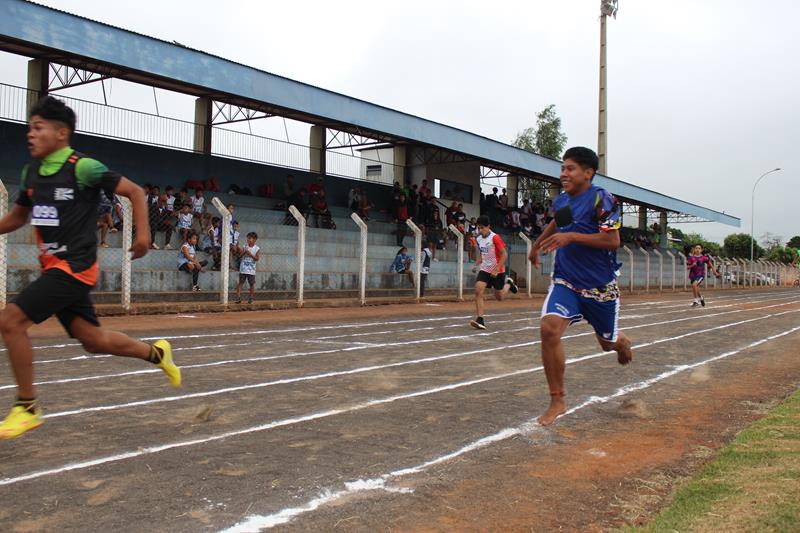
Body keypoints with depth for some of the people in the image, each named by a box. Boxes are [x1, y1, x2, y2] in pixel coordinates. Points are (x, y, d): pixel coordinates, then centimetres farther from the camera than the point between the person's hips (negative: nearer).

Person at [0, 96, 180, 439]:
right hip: (54, 267, 8)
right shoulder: (31, 171, 11)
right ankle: (156, 353, 33)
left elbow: (134, 192, -7)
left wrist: (143, 233, -16)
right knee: (94, 341, 11)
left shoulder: (82, 167, -12)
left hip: (74, 266, -8)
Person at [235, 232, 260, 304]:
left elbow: (257, 258, -11)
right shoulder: (245, 247, 6)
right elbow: (240, 255, 3)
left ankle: (251, 298, 16)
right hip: (243, 269, 2)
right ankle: (238, 297, -3)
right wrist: (243, 252, -15)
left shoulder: (257, 249, -2)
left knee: (252, 284, 4)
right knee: (240, 283, -2)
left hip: (251, 270, -2)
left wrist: (250, 254, -18)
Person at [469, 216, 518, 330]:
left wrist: (496, 270, -22)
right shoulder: (479, 239, 4)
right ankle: (480, 320, -18)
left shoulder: (495, 238, -17)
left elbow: (504, 255, -17)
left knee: (499, 297, 8)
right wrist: (476, 265, 3)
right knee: (478, 291, -17)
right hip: (484, 270, 5)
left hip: (497, 271, -5)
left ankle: (508, 283, 40)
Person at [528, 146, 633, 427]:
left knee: (608, 342, 14)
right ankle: (557, 401, -10)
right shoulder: (561, 201, 5)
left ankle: (622, 342, 57)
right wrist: (536, 245, 39)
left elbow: (613, 240, -21)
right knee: (549, 328, -21)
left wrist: (571, 236, -26)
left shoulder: (601, 199, -15)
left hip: (600, 285, -4)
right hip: (566, 281, 4)